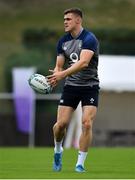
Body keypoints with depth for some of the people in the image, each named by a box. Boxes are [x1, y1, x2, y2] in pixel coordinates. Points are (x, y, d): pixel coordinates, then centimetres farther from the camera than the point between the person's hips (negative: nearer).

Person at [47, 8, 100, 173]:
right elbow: (59, 66, 6)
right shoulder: (63, 41, 4)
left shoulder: (89, 39, -16)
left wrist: (63, 74, -40)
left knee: (87, 123, -15)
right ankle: (58, 150, 24)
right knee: (61, 123, -6)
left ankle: (80, 163, -4)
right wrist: (54, 78, -16)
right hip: (70, 85, 4)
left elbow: (84, 62, -31)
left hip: (90, 86, -4)